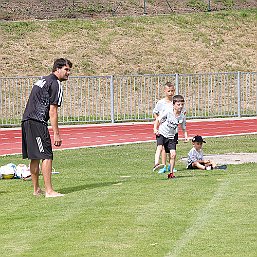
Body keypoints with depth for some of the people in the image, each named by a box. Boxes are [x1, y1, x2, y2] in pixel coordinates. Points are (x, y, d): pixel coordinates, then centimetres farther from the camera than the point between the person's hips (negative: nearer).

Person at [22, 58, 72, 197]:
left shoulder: (42, 80, 23)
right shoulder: (55, 84, -6)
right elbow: (52, 111, -12)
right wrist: (56, 134, -12)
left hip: (26, 120, 10)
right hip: (37, 122, -10)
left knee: (35, 157, 15)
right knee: (47, 156, -11)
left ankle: (36, 189, 22)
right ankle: (49, 191, -16)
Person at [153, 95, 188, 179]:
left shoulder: (182, 117, -7)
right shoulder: (168, 111, -17)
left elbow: (184, 128, 6)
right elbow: (158, 119, -7)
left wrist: (186, 136, -9)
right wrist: (155, 129, -17)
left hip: (172, 136, 3)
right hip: (162, 133, -3)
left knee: (173, 154, -5)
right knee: (160, 147, -29)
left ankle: (171, 173, 6)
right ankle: (156, 164, -44)